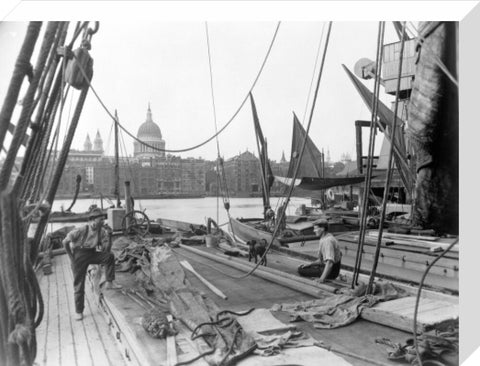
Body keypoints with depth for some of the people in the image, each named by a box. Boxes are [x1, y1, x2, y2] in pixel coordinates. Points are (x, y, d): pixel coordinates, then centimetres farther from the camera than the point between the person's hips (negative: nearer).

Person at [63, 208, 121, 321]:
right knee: (79, 285, 0)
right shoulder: (82, 230, -22)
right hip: (79, 256, -4)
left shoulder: (101, 231, -8)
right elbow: (65, 242, -15)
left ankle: (109, 283, -5)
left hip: (92, 254, 4)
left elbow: (108, 241, 6)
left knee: (110, 256, -16)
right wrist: (71, 257, -11)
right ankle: (78, 311, 13)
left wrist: (104, 256, 2)